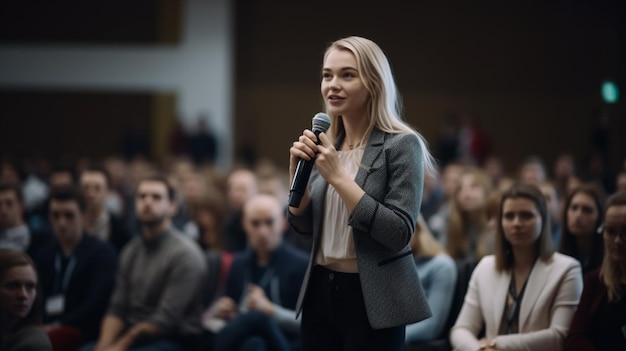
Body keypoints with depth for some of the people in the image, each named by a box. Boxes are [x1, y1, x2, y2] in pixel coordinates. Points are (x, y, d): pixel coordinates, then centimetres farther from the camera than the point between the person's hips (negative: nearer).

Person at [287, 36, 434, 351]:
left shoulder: (402, 145, -11)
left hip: (371, 299, -5)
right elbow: (303, 226, 11)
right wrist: (297, 169, -6)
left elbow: (399, 234, -19)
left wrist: (337, 176, -20)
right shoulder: (327, 145, 7)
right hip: (320, 293, 6)